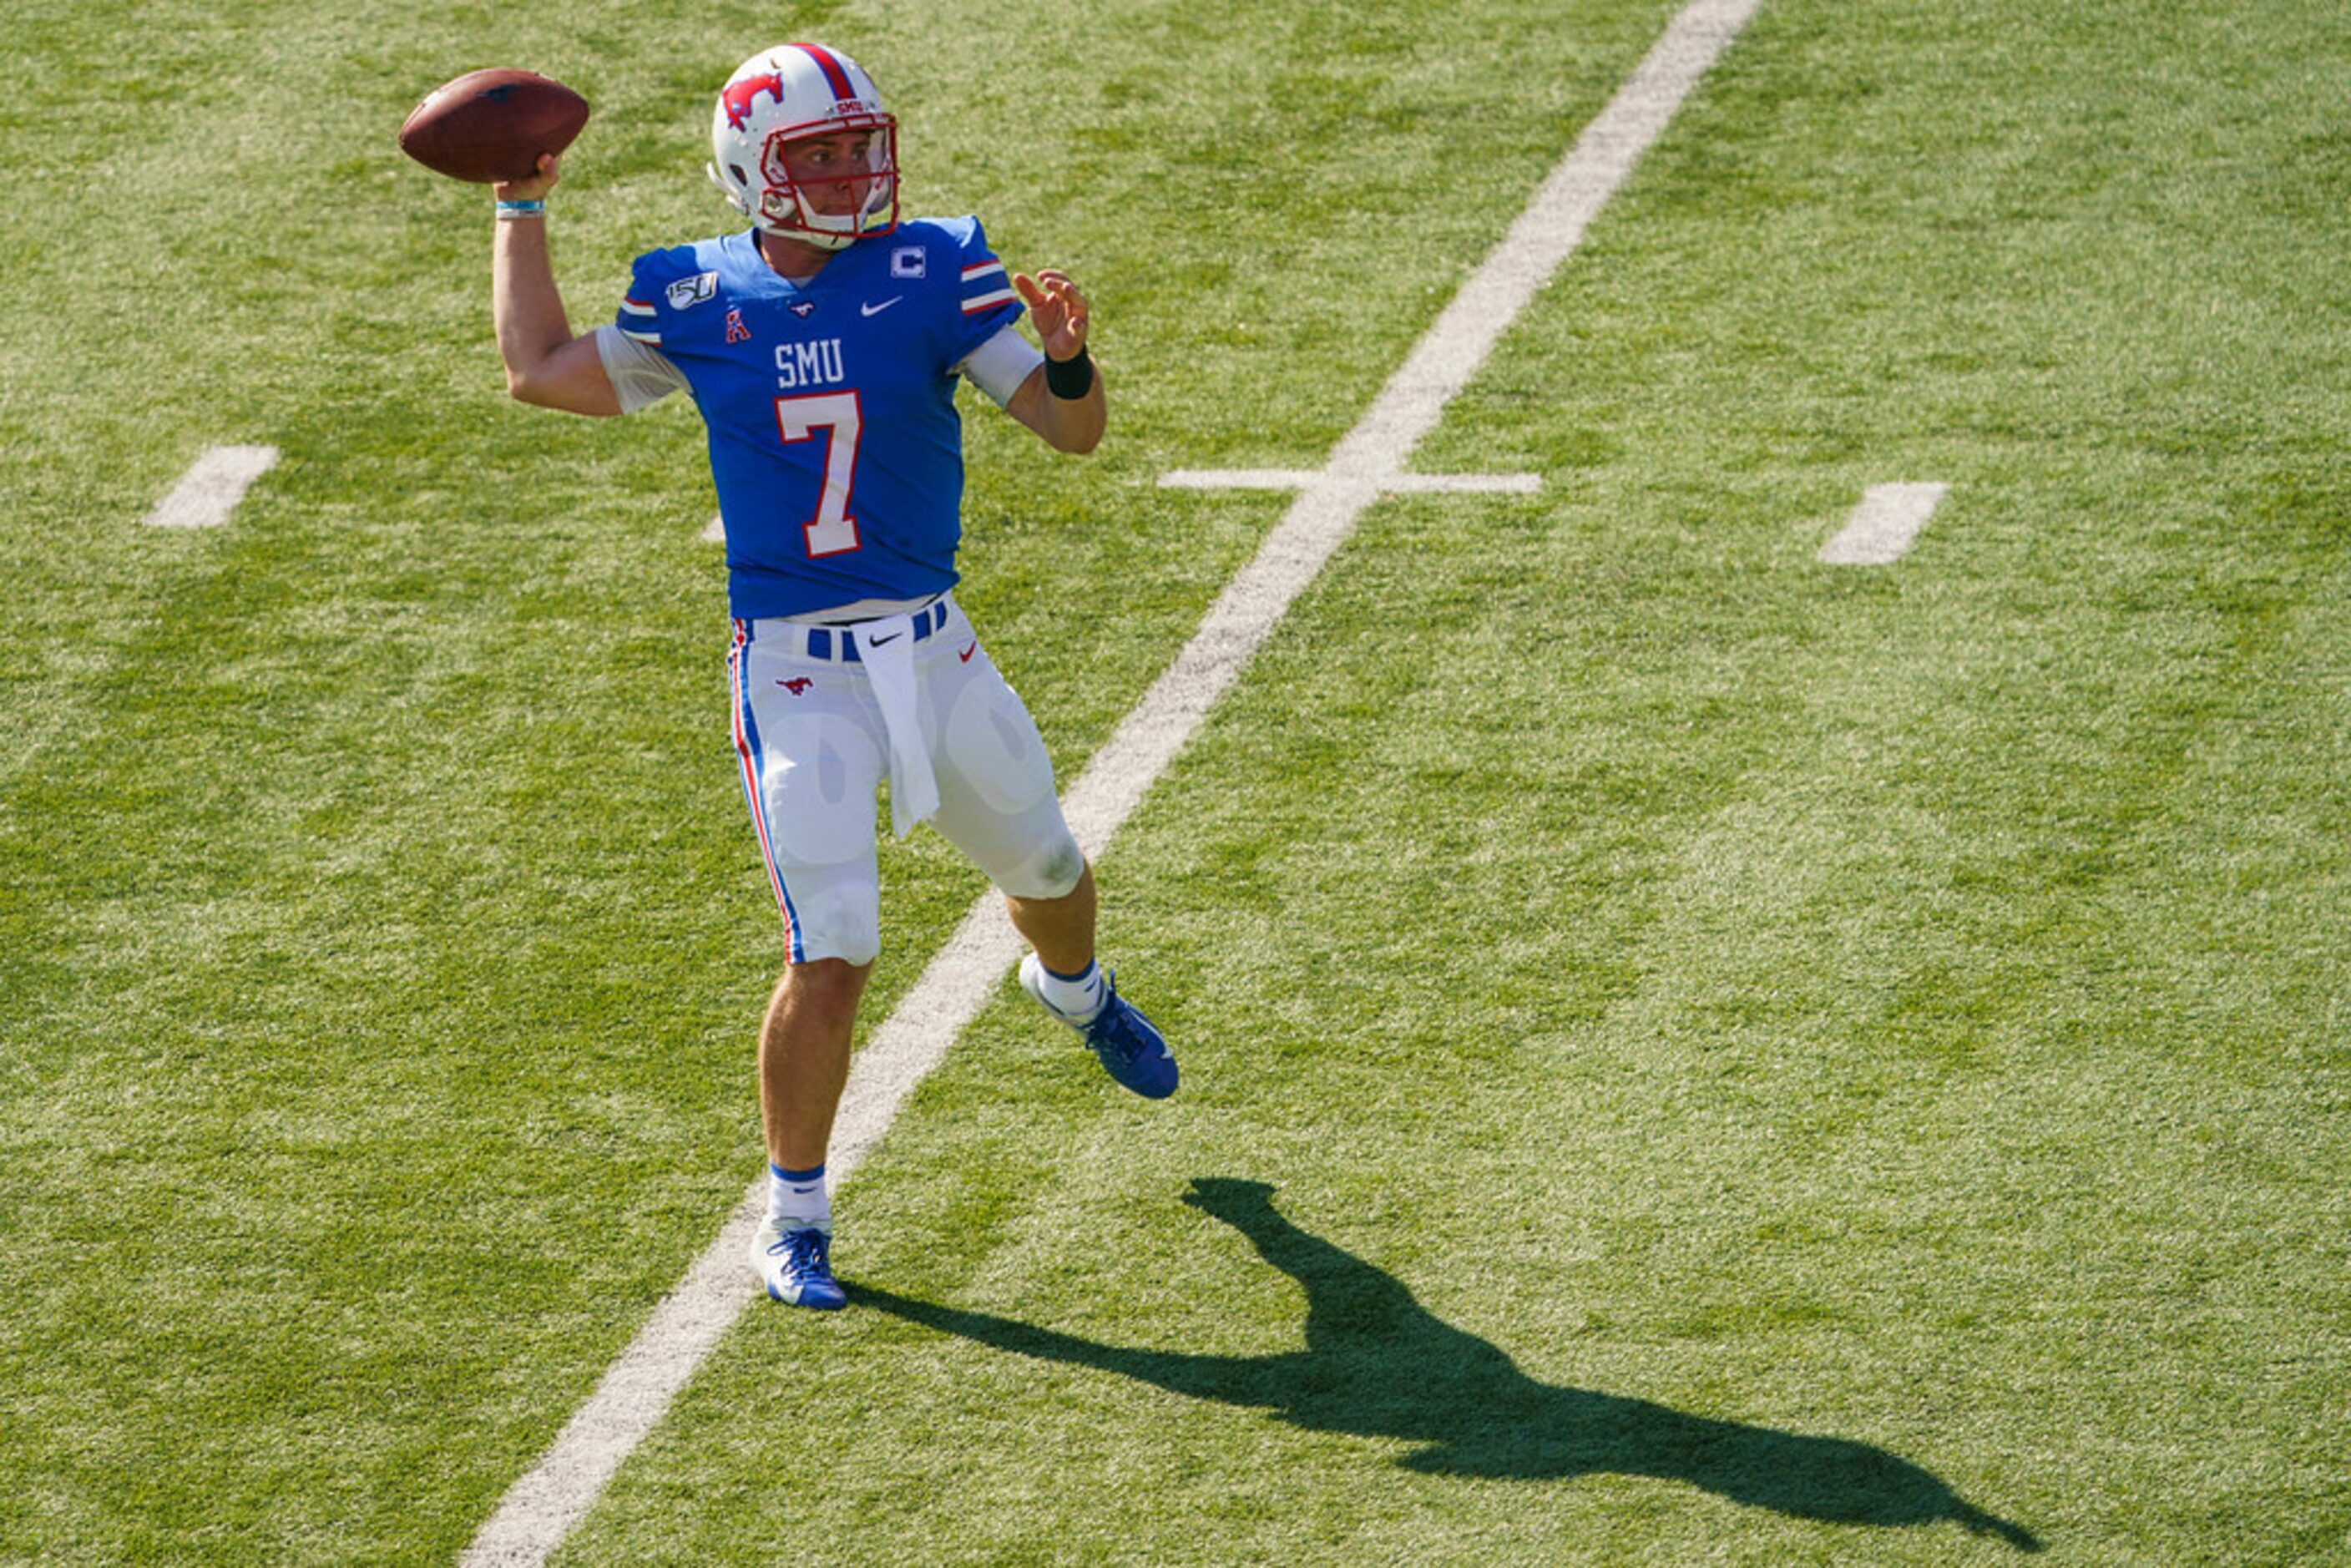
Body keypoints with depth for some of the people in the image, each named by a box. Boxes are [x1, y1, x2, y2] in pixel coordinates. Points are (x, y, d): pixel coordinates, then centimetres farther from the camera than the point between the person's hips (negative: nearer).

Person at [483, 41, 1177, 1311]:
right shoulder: (694, 302, -1)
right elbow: (539, 372, 13)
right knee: (832, 958, -11)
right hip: (793, 672, -2)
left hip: (931, 650, 2)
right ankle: (792, 1217, 7)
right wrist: (521, 210, 16)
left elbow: (1074, 431, -6)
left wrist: (1066, 360, -28)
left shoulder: (933, 273, -4)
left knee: (1047, 871, 22)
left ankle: (1072, 990, 60)